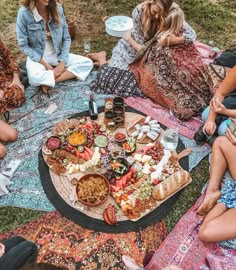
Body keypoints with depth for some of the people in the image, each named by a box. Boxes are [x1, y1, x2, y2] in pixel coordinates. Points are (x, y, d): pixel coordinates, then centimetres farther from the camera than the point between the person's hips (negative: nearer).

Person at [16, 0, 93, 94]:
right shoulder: (24, 13, -16)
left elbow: (66, 38, -1)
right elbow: (23, 45, -11)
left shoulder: (57, 8, -7)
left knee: (88, 63, -15)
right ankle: (68, 72, -13)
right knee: (34, 78, -37)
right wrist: (45, 65, -16)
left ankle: (48, 80, -17)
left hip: (57, 55, 5)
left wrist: (62, 62, -13)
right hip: (37, 57, -4)